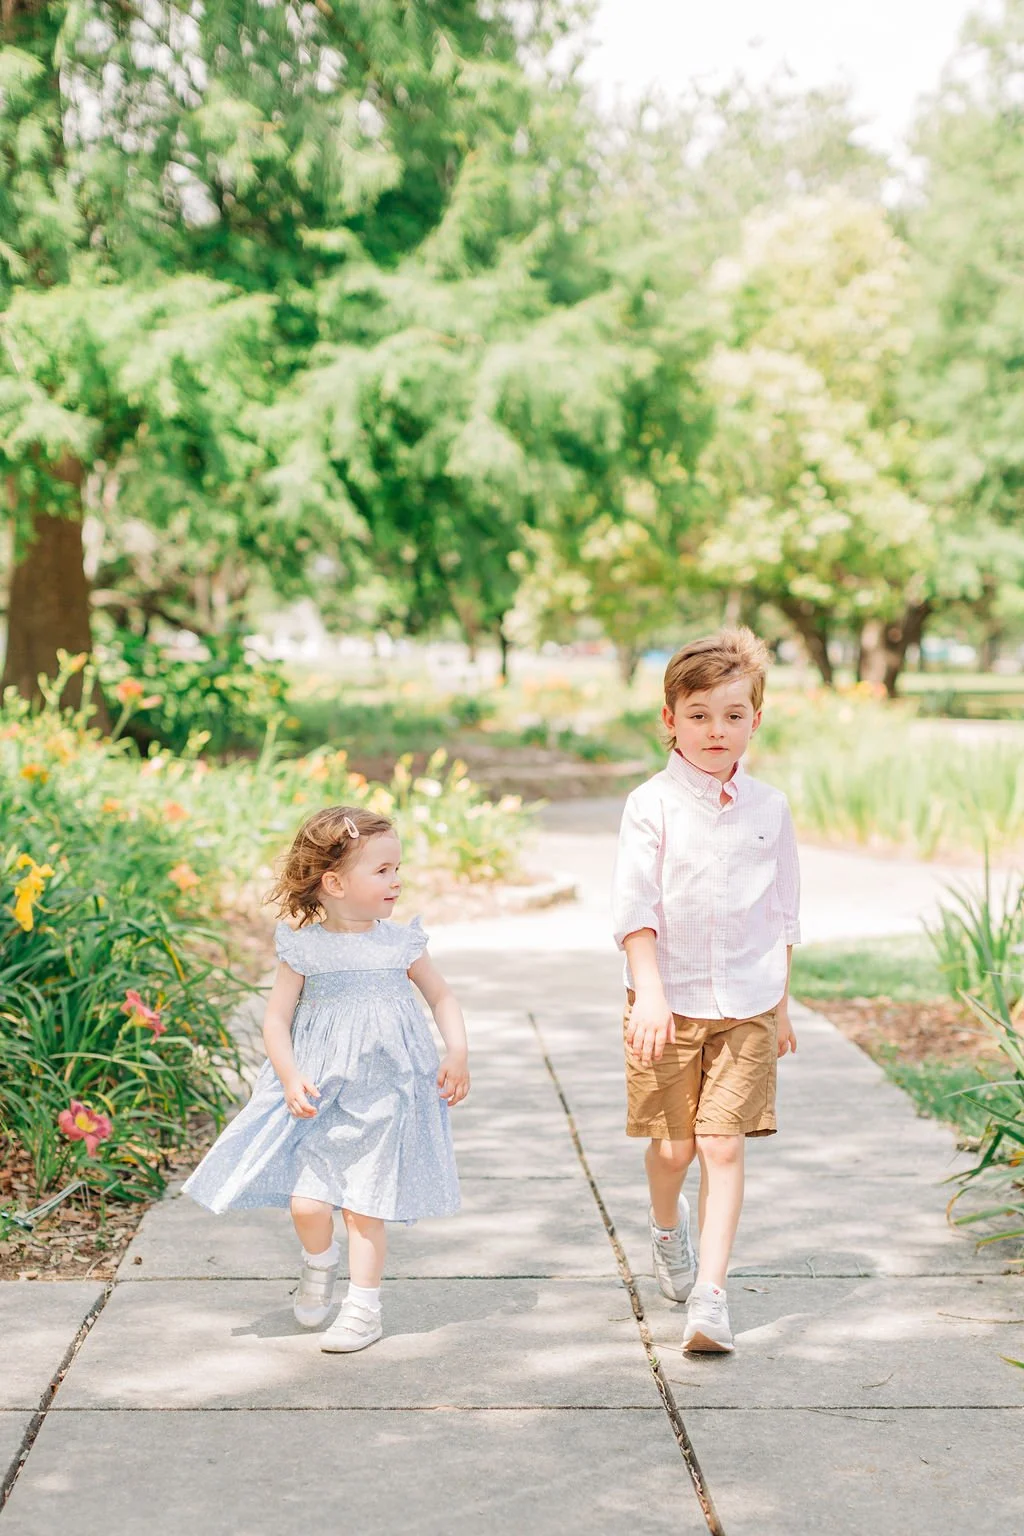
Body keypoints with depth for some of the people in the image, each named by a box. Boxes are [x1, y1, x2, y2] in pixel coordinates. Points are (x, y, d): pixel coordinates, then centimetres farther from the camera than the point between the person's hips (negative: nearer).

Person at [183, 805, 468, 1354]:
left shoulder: (401, 943, 1)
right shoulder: (304, 948, -5)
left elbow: (442, 997, 12)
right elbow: (276, 1019, -2)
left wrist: (457, 1052, -1)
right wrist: (290, 1077, -15)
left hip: (383, 1096, 1)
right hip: (319, 1096, -1)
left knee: (364, 1205, 0)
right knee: (306, 1202, -5)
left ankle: (363, 1308, 14)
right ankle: (319, 1264, 28)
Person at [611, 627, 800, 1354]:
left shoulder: (769, 808, 3)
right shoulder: (652, 805, -6)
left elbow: (784, 913, 11)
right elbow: (635, 908, -10)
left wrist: (782, 1003, 12)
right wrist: (650, 994, -20)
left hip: (746, 1007, 1)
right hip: (669, 1002, -1)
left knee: (724, 1146, -6)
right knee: (673, 1146, 8)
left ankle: (710, 1293, -3)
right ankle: (667, 1227, 40)